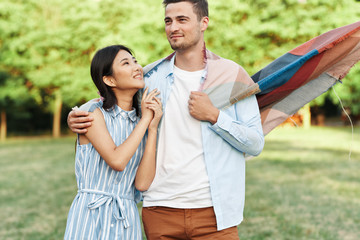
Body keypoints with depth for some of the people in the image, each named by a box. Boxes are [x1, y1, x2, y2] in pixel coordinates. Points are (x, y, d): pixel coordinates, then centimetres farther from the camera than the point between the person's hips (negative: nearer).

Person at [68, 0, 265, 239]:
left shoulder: (231, 74, 0)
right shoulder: (151, 76, 6)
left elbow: (256, 144, -1)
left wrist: (214, 115, -13)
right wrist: (77, 119, -2)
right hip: (159, 209, 2)